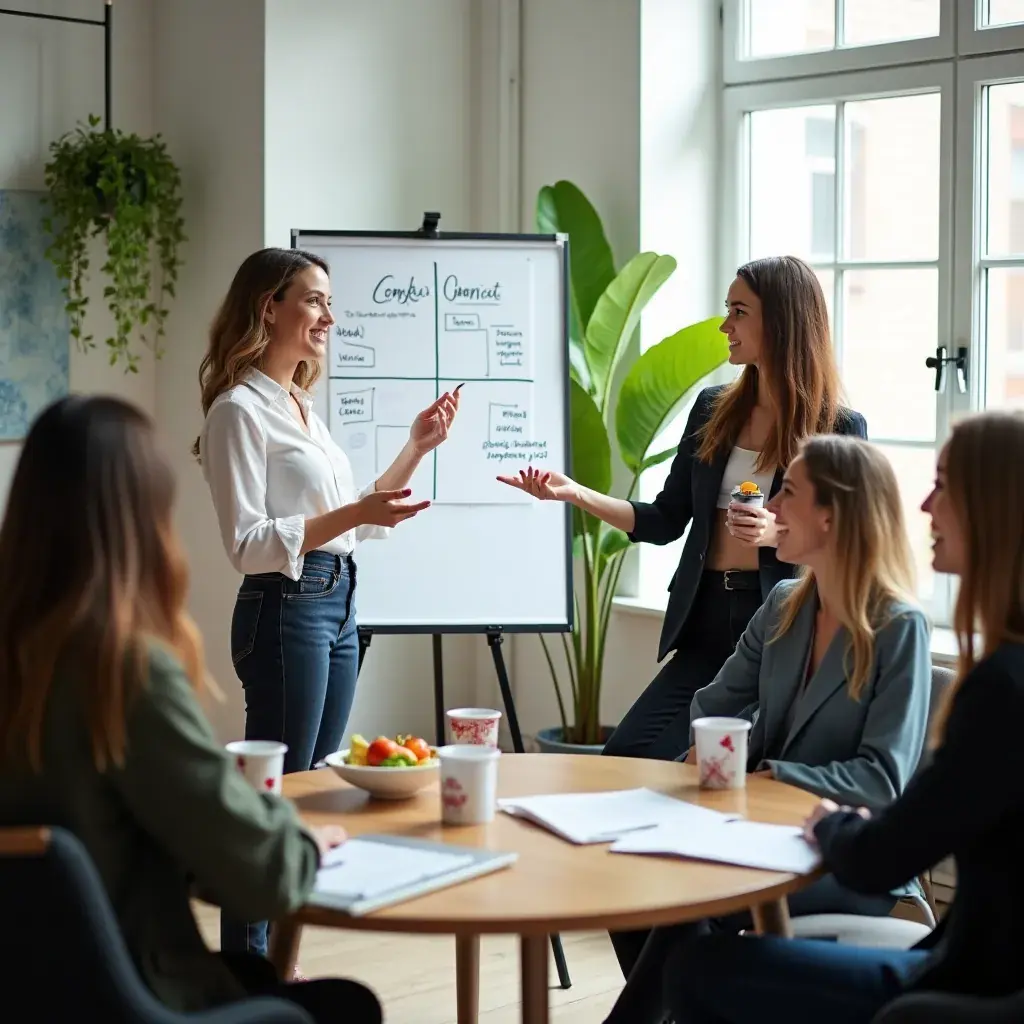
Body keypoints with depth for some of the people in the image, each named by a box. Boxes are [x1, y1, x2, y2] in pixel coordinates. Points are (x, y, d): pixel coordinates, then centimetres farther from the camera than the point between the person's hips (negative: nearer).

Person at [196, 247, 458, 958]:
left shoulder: (303, 406, 16)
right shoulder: (240, 409, -11)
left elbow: (354, 521, 21)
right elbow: (248, 544, -17)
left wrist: (416, 449, 16)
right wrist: (354, 513, -25)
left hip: (340, 605, 9)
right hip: (285, 608, -9)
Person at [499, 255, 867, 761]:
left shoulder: (839, 428, -5)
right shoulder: (713, 410, 10)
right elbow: (665, 521, 11)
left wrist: (781, 532, -21)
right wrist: (575, 492, 0)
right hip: (708, 623, 5)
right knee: (625, 758, -5)